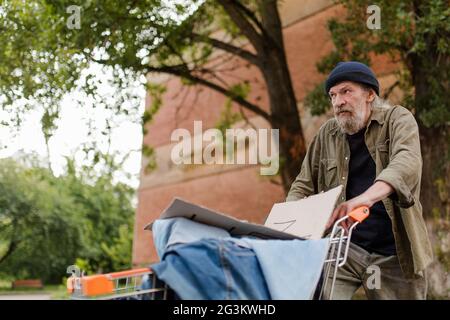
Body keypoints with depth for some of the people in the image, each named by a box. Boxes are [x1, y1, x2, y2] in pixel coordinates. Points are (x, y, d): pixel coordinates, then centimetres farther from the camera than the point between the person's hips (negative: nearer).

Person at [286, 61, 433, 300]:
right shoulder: (327, 134, 7)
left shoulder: (398, 119, -3)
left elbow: (407, 162, -23)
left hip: (395, 255, -1)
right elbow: (304, 186, 11)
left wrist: (366, 198, -42)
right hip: (342, 247, 1)